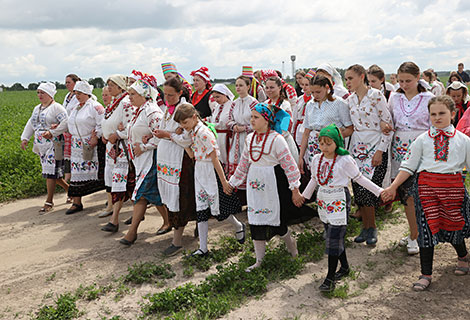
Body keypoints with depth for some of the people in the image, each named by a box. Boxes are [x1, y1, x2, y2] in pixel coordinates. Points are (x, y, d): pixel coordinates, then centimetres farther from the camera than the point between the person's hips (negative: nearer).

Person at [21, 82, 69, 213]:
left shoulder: (56, 107, -9)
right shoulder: (37, 108, 18)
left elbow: (66, 122, -20)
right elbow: (31, 124, 23)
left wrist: (52, 133, -24)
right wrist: (25, 138, 12)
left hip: (53, 144, -8)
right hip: (41, 146, 8)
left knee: (50, 172, -8)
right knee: (51, 172, 9)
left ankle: (49, 202, -1)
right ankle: (69, 189, 29)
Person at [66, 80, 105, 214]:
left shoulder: (95, 106, -8)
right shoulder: (76, 109, 18)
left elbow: (102, 124, -16)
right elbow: (71, 124, 28)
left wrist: (96, 137, -22)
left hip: (92, 145, -7)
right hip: (78, 146, 8)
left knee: (98, 171, -3)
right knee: (77, 172, 5)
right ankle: (77, 203, 10)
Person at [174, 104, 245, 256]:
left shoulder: (204, 132, -21)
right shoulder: (192, 132, 7)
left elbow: (214, 158, -20)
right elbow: (193, 156, 11)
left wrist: (223, 181, -18)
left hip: (210, 172, -8)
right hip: (199, 172, 9)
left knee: (217, 209, 2)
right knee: (201, 210, 6)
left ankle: (239, 227, 33)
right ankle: (203, 248, 11)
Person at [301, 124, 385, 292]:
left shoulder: (345, 160, -10)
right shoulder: (317, 159, 5)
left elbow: (359, 178, -1)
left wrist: (379, 191, -3)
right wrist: (304, 196, 30)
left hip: (339, 202, -5)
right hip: (323, 201, 6)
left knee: (334, 238, -7)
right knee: (332, 237, 13)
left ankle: (330, 278, -1)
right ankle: (344, 267, 32)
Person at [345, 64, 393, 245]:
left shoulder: (376, 96, -8)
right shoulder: (350, 100, 10)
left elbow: (388, 124, -9)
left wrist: (380, 150, -14)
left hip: (375, 147, -6)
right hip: (356, 147, 6)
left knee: (366, 188, -11)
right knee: (357, 188, 3)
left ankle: (372, 227, 7)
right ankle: (366, 227, 16)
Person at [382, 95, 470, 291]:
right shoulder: (422, 139, 5)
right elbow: (408, 166, 7)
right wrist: (393, 187, 1)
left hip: (453, 185, 0)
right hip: (426, 184, 0)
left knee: (453, 224, 10)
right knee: (427, 228, 0)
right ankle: (426, 275, 11)